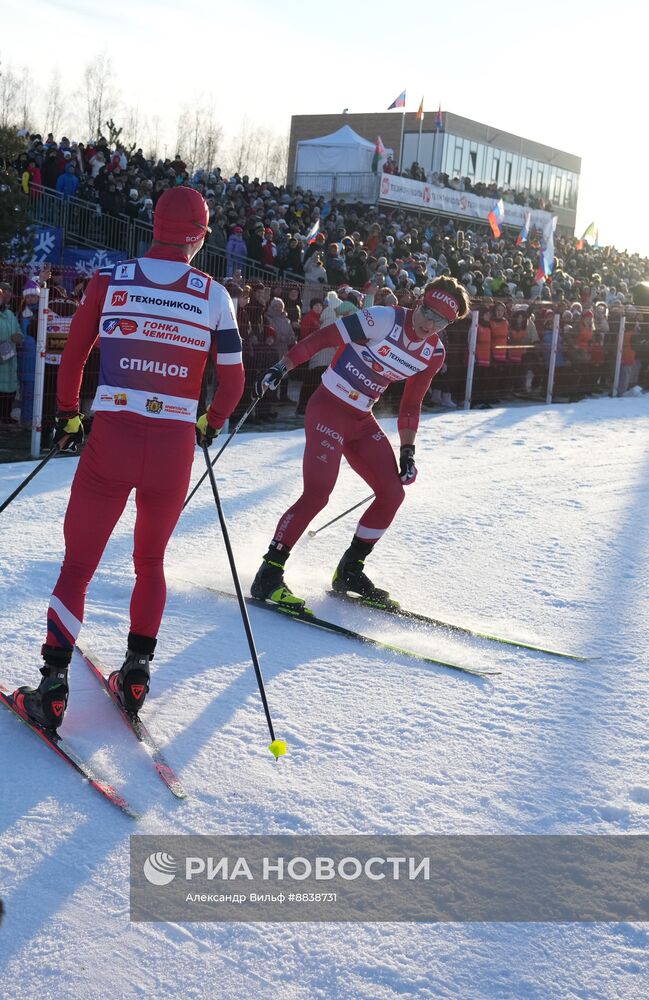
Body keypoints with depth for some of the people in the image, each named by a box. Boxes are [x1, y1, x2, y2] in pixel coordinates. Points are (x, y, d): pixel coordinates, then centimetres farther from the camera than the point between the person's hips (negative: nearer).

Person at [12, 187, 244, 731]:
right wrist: (211, 423, 21)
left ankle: (52, 687, 2)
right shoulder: (214, 294, 1)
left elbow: (74, 354, 4)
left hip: (111, 440, -1)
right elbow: (233, 379, 3)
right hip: (175, 447, 1)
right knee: (151, 560, 21)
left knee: (78, 563, 7)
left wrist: (68, 414, 19)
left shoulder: (110, 279, 0)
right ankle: (137, 673, 21)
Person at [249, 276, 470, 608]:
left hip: (362, 420, 8)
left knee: (392, 493, 3)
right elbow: (322, 337, -17)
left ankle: (349, 572, 18)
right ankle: (268, 575, -10)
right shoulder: (383, 319, -18)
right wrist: (281, 368, -21)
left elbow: (411, 405, 13)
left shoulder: (433, 354, 2)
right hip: (328, 408, -7)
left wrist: (407, 450, 10)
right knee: (317, 493, -18)